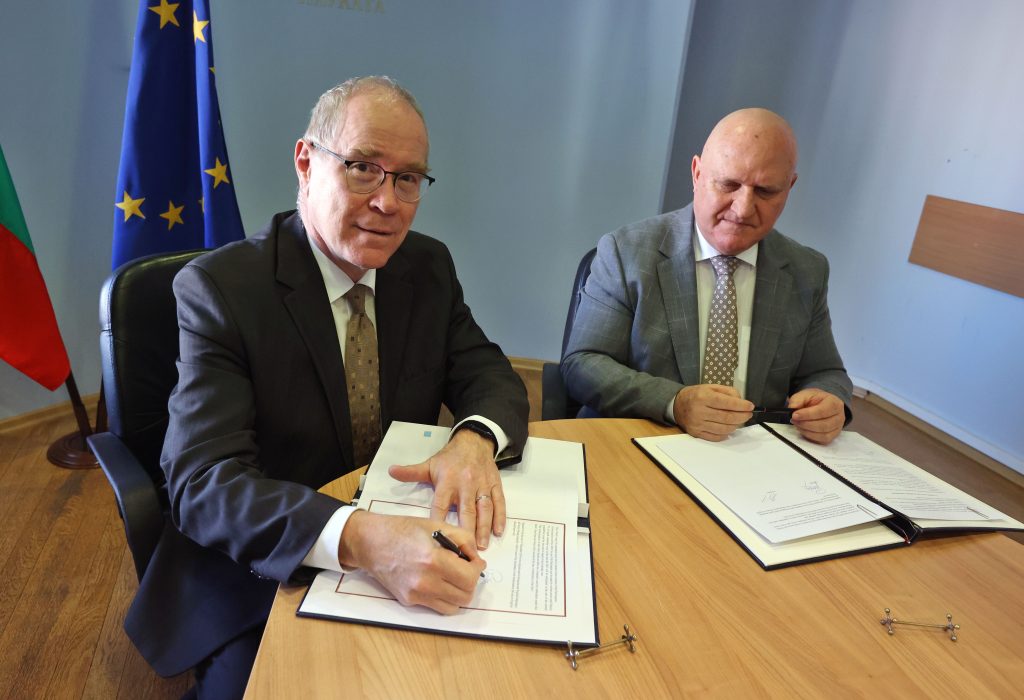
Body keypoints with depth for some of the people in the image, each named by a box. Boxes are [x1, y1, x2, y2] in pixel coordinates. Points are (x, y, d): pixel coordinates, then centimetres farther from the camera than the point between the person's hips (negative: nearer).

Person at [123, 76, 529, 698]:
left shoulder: (430, 267, 0)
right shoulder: (218, 287, -15)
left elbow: (490, 374, 1)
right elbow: (202, 483, -22)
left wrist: (475, 439, -23)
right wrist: (358, 537, -40)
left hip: (412, 567, 4)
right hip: (260, 581, -3)